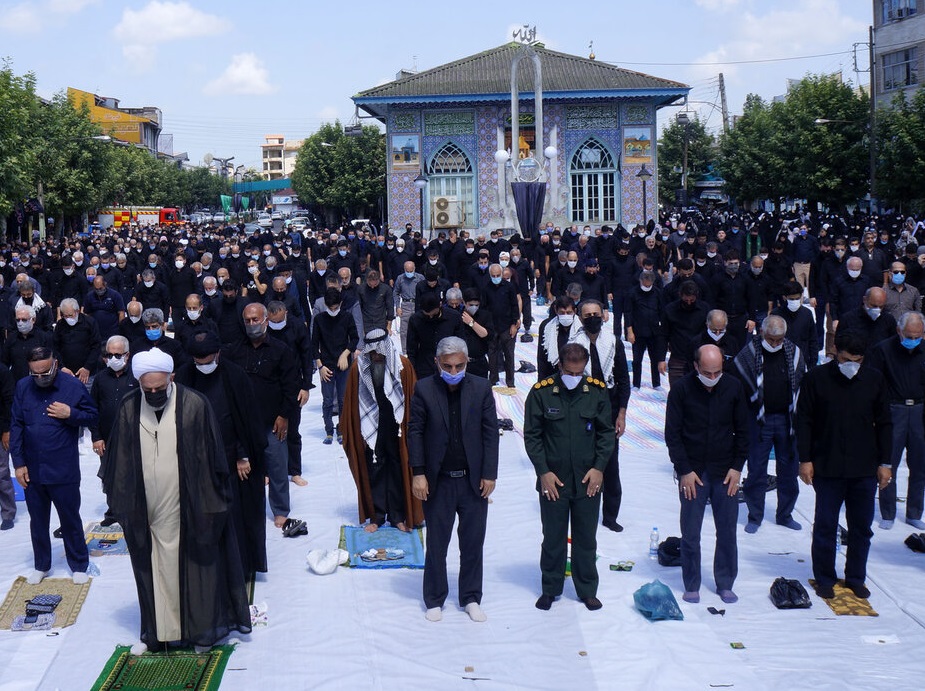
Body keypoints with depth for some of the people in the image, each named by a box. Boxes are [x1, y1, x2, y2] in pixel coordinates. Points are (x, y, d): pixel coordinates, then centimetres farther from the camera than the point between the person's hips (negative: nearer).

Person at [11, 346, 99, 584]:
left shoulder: (73, 385, -10)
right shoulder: (23, 387, -2)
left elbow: (93, 416, -2)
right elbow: (16, 426, 2)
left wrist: (70, 414, -20)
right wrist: (18, 463, -1)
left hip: (64, 472, -3)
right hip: (31, 470, 3)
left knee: (70, 520, 10)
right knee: (37, 520, 16)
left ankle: (79, 566, 24)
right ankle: (41, 566, 32)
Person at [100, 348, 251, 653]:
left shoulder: (194, 405, -10)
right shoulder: (129, 409, -2)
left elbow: (210, 458, -5)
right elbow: (120, 462, 7)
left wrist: (210, 503, -5)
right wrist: (121, 502, 6)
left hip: (188, 510, -2)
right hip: (146, 511, 3)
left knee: (194, 569, 8)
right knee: (152, 570, 12)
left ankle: (201, 630, 23)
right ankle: (155, 631, 25)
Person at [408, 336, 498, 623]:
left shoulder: (481, 388, -2)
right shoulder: (424, 389, -5)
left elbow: (490, 432, 1)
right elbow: (415, 432, -2)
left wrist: (489, 474, -3)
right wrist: (418, 473, -8)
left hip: (474, 480, 1)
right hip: (438, 481, -1)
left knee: (473, 542, 10)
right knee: (436, 543, 9)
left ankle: (471, 598, 25)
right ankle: (434, 599, 24)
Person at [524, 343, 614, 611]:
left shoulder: (597, 391, -1)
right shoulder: (541, 392, -7)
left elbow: (606, 433, 6)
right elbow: (531, 435, -2)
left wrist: (599, 468, -3)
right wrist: (543, 472, -8)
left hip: (588, 481, 2)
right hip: (552, 480, -1)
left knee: (586, 539, 11)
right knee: (553, 538, 10)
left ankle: (587, 590, 25)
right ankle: (550, 588, 26)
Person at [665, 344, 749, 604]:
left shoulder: (733, 387, -1)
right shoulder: (681, 390, -7)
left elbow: (742, 431, 7)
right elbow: (672, 434, -4)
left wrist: (737, 467, 1)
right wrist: (684, 470, -8)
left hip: (725, 473, 2)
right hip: (692, 473, -2)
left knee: (727, 531, 6)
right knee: (690, 533, 3)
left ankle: (725, 584, 19)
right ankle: (691, 586, 15)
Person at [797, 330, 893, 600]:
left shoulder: (874, 380, 2)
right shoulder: (816, 379, -4)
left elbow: (884, 424, 8)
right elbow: (804, 421, -1)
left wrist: (885, 462, 6)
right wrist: (805, 459, -5)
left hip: (865, 469, 2)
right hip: (827, 467, -2)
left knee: (862, 527, 10)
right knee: (825, 526, 5)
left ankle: (856, 578, 25)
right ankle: (824, 579, 18)